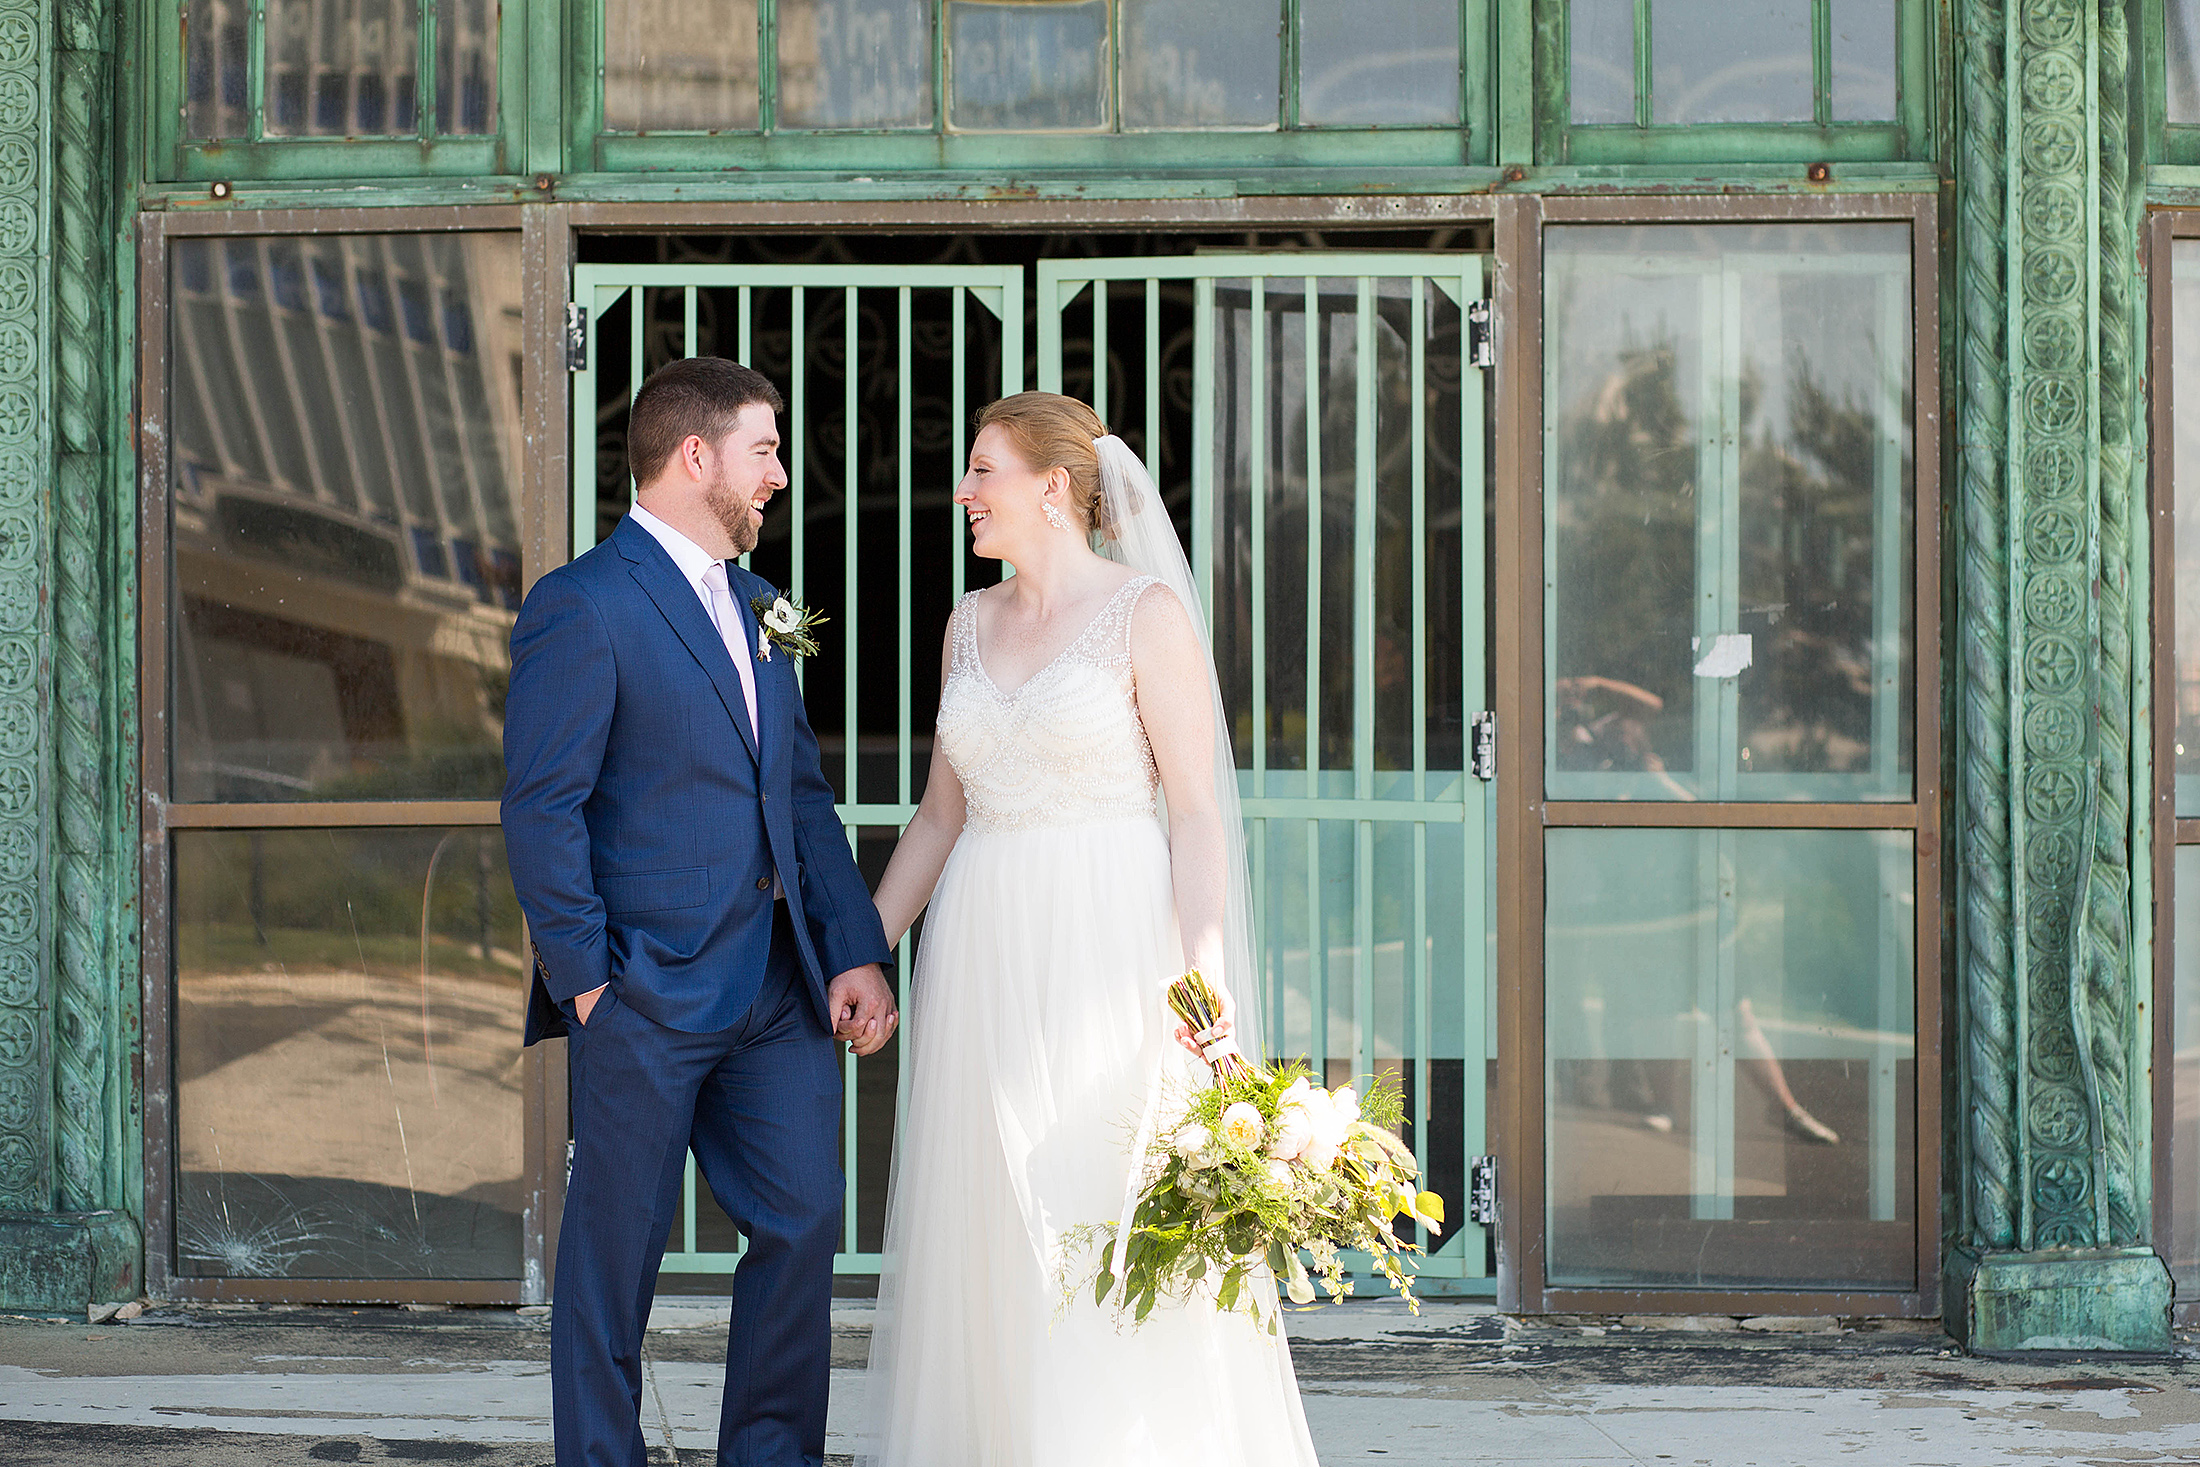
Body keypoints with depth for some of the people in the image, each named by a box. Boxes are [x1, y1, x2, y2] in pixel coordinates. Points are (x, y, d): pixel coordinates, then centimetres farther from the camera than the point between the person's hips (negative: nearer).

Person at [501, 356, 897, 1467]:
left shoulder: (753, 602, 16)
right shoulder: (582, 605, -10)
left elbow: (804, 792, 15)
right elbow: (540, 811, -13)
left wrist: (857, 952, 6)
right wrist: (584, 978, -13)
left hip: (781, 989, 7)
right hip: (648, 994, -7)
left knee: (803, 1225, 8)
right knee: (617, 1252, 4)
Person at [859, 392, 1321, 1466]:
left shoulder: (1146, 612, -5)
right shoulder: (971, 623, 13)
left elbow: (1197, 811, -9)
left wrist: (1204, 967, -21)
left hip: (1107, 945, -6)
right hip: (983, 953, 6)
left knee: (1109, 1228, -5)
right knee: (984, 1240, 7)